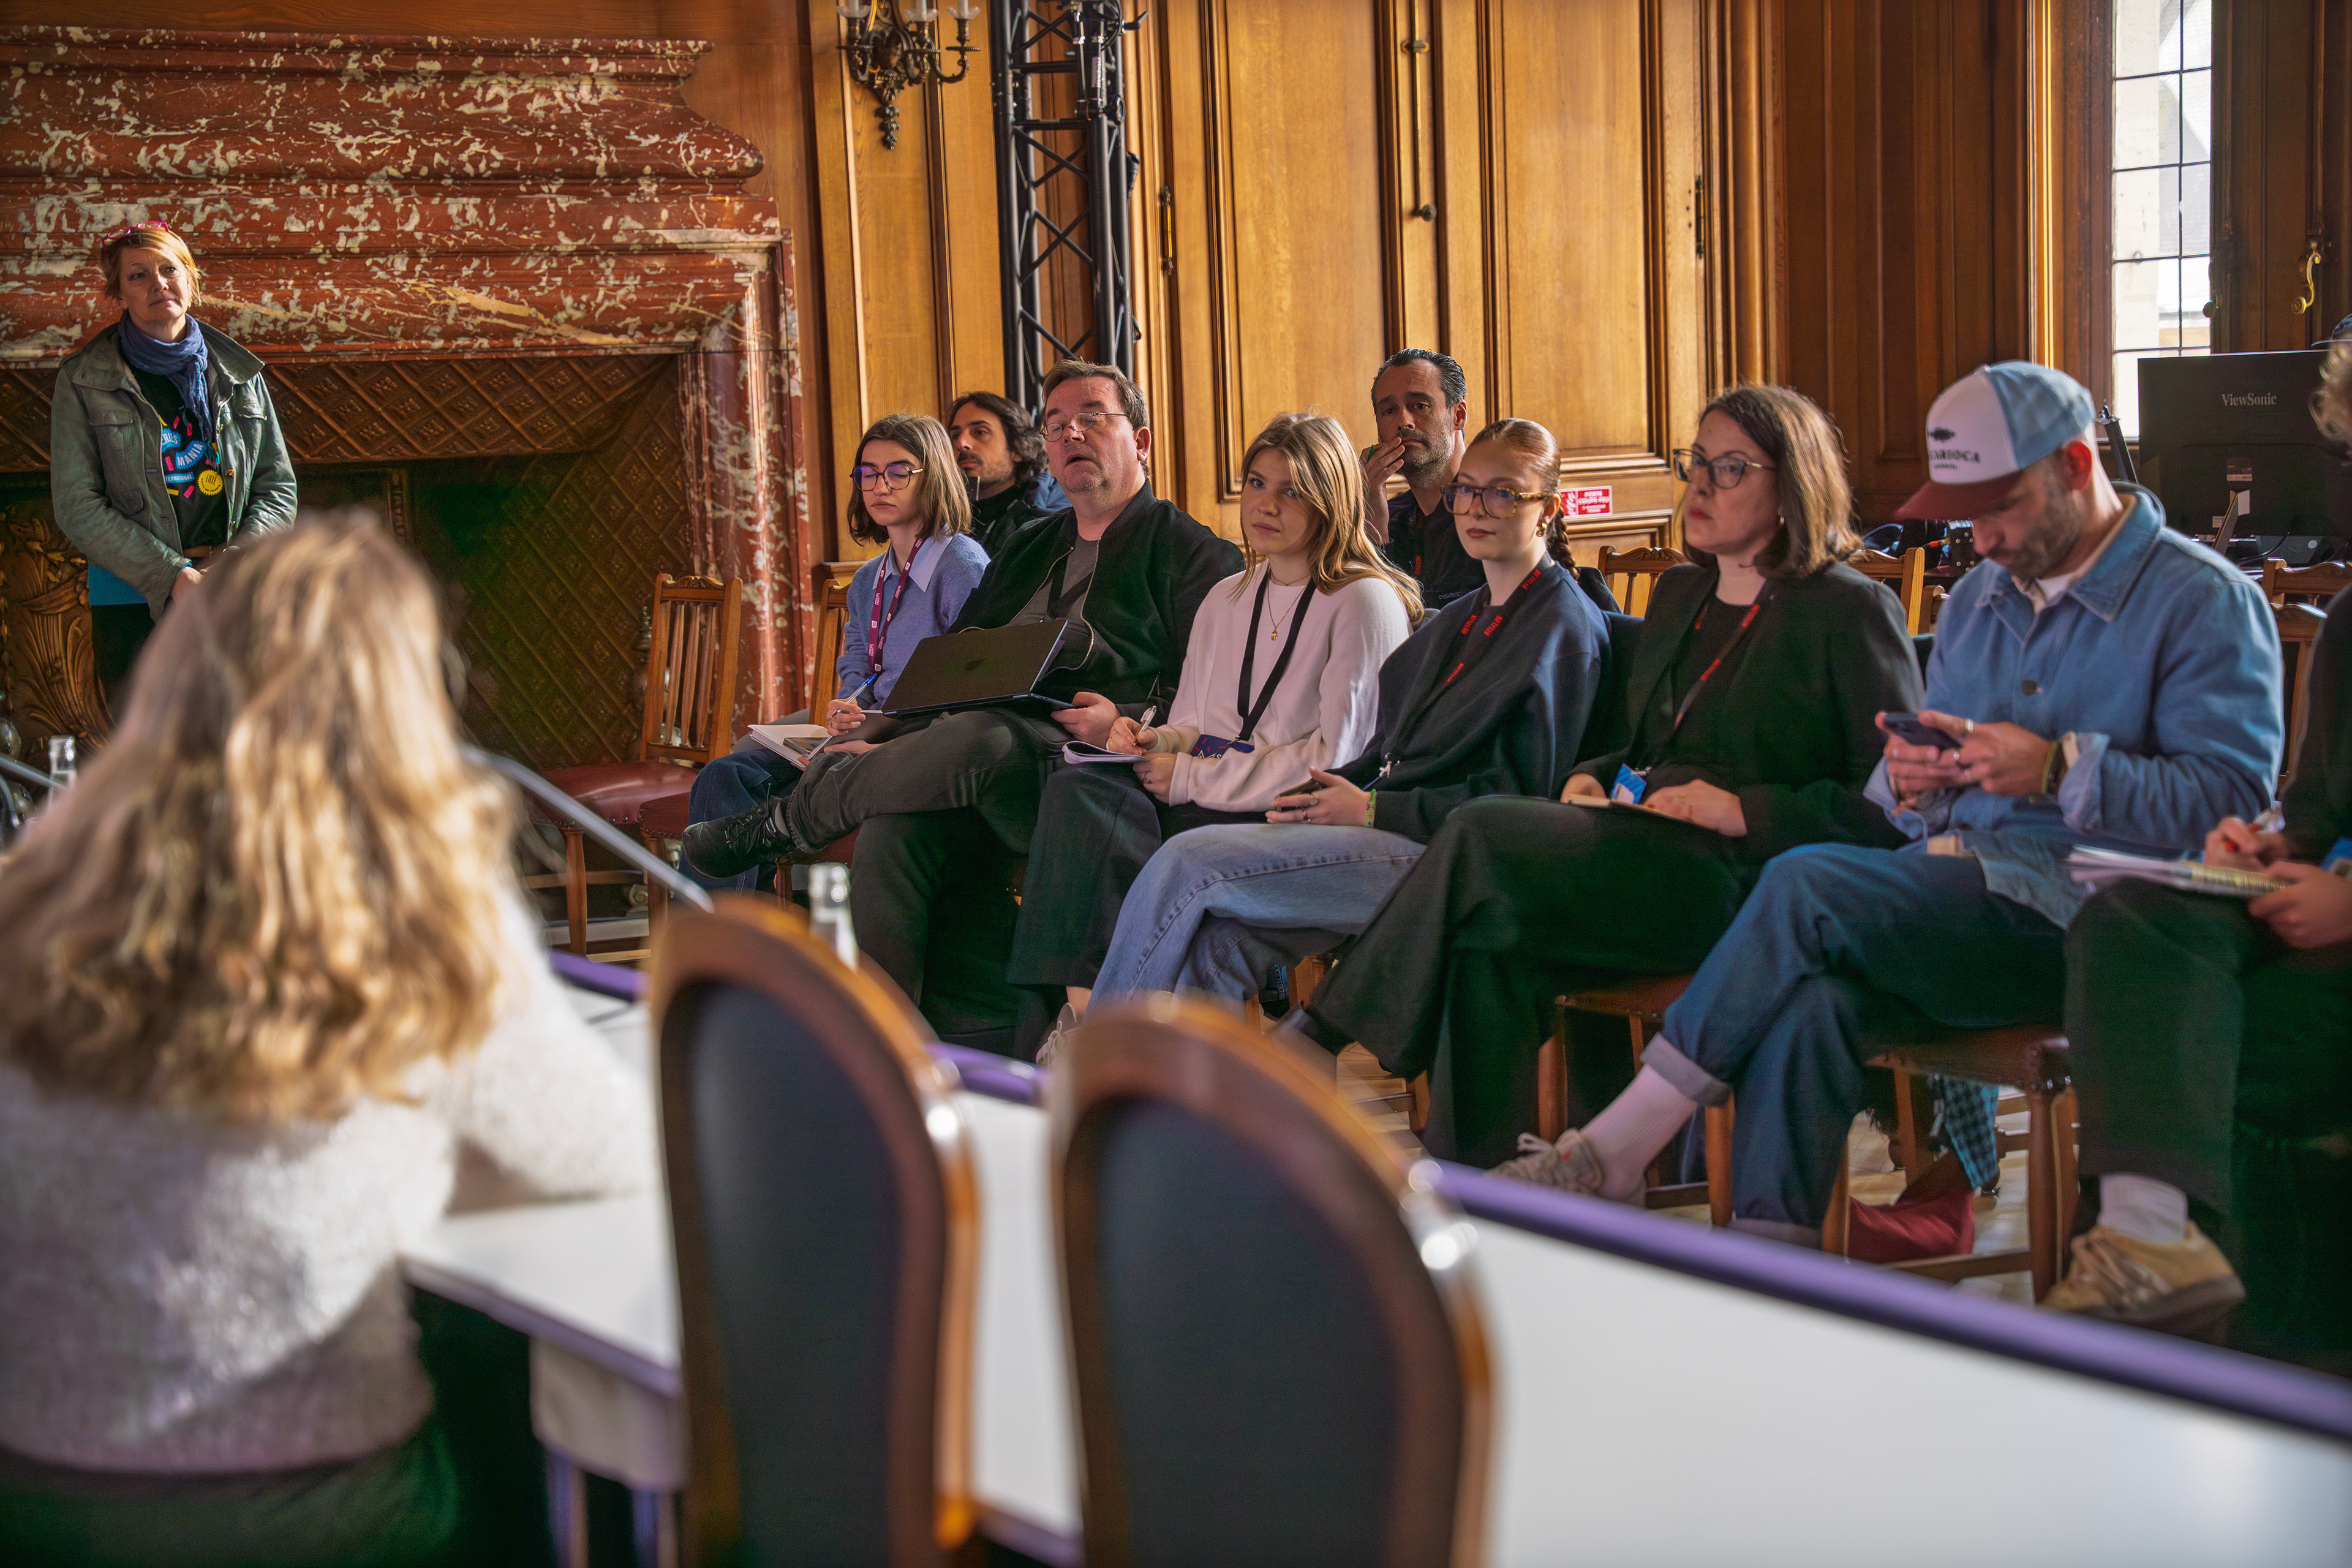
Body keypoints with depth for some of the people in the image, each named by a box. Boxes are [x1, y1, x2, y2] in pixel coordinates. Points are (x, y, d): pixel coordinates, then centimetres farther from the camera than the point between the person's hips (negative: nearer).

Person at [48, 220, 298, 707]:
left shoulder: (239, 374, 12)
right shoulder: (84, 380, 3)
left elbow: (278, 485, 12)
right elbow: (77, 507, -3)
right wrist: (171, 576, -13)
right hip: (134, 602, -2)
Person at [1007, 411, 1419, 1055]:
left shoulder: (1366, 602, -1)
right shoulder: (1227, 598, 22)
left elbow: (1338, 757, -9)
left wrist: (1195, 778, -9)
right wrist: (1158, 740, -2)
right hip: (1203, 807, 6)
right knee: (1076, 788, -24)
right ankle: (1083, 1003, -32)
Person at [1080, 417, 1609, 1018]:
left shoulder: (1565, 627, -4)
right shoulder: (1459, 619, 23)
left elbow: (1524, 797, -12)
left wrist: (1371, 808, -12)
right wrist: (1323, 792, 0)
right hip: (1389, 828, 8)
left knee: (1188, 863, -18)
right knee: (1220, 938, -19)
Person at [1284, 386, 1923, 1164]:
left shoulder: (1853, 612, 0)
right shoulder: (1680, 592, 23)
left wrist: (1748, 810, -15)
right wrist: (1595, 777, 8)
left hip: (1741, 879, -7)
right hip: (1645, 851, 7)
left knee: (1484, 834, -26)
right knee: (1490, 939, -27)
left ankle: (1322, 1034, -13)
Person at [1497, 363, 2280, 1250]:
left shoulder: (2206, 601, 1)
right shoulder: (1978, 597, 23)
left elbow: (2233, 795, -11)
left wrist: (2060, 769, -20)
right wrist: (1906, 782, 0)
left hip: (2078, 919, -6)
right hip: (1956, 904, 6)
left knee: (1809, 884, -26)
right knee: (1809, 995, -29)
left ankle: (1615, 1150, -21)